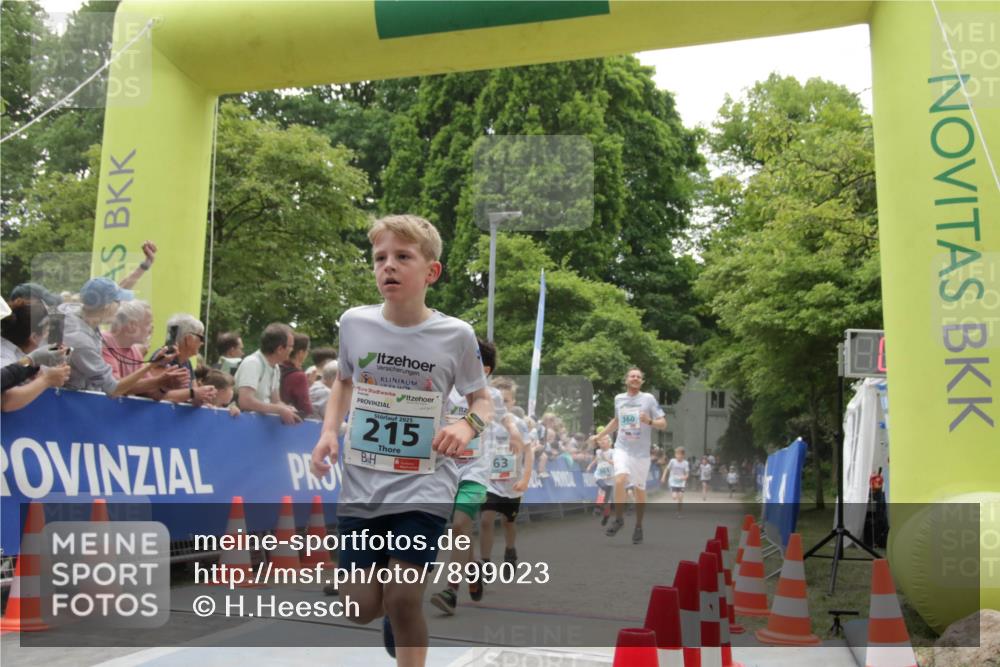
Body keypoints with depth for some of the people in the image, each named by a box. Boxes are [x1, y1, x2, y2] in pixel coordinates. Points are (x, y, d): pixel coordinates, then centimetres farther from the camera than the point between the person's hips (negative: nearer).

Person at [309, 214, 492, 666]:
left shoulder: (456, 335, -9)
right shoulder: (354, 322, -2)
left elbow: (482, 399, 4)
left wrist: (468, 425, -19)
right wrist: (329, 431, 0)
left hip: (424, 484, -3)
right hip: (361, 483, 3)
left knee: (402, 599, -10)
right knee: (362, 606, 7)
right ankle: (399, 617, 44)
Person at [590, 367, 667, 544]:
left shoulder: (648, 399, -4)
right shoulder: (618, 399, 7)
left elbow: (663, 424, -5)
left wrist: (649, 421, -24)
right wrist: (599, 435, 23)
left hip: (641, 452, -1)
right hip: (622, 448, 1)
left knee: (640, 489, 6)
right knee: (620, 480, -22)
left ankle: (638, 526, 24)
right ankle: (619, 518, -4)